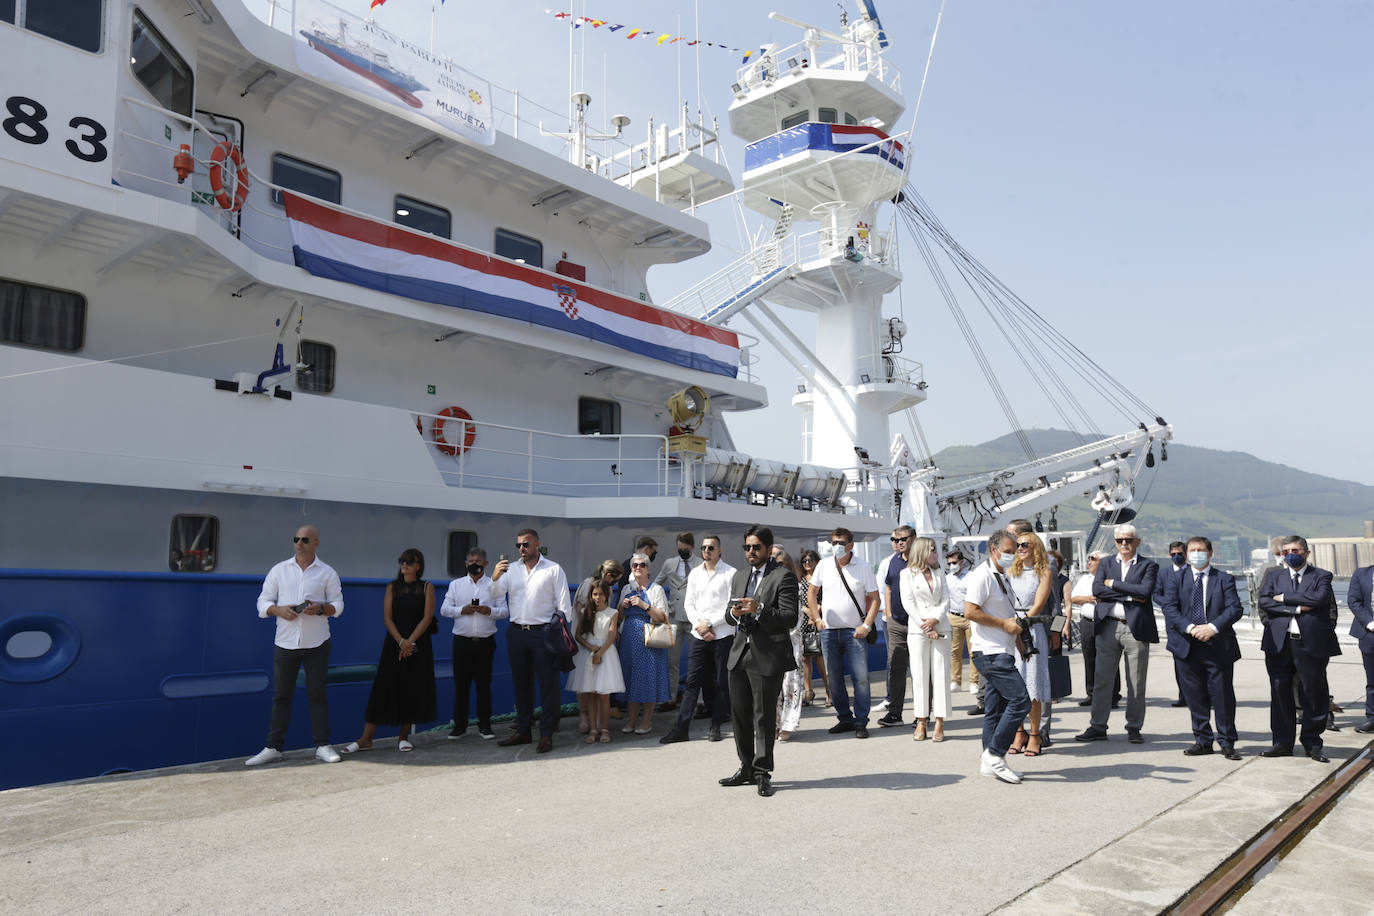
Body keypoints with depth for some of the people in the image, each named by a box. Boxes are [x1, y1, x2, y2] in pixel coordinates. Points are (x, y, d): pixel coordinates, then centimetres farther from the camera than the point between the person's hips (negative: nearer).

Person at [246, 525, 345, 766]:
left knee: (318, 694, 2)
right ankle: (273, 747, 12)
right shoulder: (279, 570, 8)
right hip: (285, 642, 1)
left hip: (316, 644, -1)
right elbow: (263, 603, 8)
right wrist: (279, 610, -13)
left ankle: (322, 746, 8)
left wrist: (321, 608, -16)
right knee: (281, 696, 4)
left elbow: (338, 605, 5)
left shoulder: (327, 573, 5)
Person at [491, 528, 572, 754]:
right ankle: (523, 731, 23)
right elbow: (496, 595, 1)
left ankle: (546, 734, 5)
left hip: (543, 632, -4)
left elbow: (564, 604, 0)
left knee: (548, 684, -2)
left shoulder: (554, 570, 0)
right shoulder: (511, 569, 10)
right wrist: (494, 578, -20)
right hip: (516, 632, 4)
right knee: (521, 683, 12)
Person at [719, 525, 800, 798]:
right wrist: (733, 613, -6)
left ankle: (762, 773, 14)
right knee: (740, 714, 13)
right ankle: (747, 768, 26)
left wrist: (759, 609, -27)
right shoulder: (739, 576, 15)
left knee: (764, 717, 1)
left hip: (768, 657, -7)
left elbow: (790, 618, -15)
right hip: (740, 653, 7)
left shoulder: (783, 577, -7)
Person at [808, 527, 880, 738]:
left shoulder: (863, 569, -2)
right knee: (834, 679, 7)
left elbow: (874, 599, 1)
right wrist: (817, 619, 6)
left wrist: (866, 625, -8)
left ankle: (861, 722, 5)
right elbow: (812, 594, 15)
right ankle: (845, 718, 20)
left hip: (855, 631, -2)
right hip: (829, 631, 3)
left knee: (860, 677, -5)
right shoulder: (824, 566, 4)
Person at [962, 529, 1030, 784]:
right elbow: (970, 611, -20)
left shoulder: (1001, 578, 20)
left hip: (1001, 652, 10)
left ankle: (989, 762, 16)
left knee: (996, 708, 11)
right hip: (991, 652, -10)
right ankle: (994, 754, -7)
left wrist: (1015, 625, 14)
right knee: (1020, 700, -13)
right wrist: (1005, 624, -16)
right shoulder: (982, 575, -11)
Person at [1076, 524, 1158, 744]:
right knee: (1101, 679, 3)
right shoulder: (1106, 564, 12)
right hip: (1108, 627, 2)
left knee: (1136, 683, 5)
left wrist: (1113, 584, -8)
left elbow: (1145, 590, -14)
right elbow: (1096, 589, -3)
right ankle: (1098, 727, 11)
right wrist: (1128, 596, -11)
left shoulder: (1148, 565, 4)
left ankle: (1134, 727, 18)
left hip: (1135, 628, -2)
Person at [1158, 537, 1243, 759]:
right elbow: (1169, 607, -3)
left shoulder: (1224, 579, 6)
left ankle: (1227, 743, 15)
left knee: (1223, 695, 2)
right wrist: (1190, 628, -16)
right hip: (1187, 645, 1)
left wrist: (1213, 627, -18)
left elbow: (1235, 608, -4)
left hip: (1219, 645, -1)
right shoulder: (1175, 577, 7)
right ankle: (1202, 741, 19)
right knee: (1195, 696, 7)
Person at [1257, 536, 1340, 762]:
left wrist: (1285, 598, -9)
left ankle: (1312, 743, 18)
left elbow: (1320, 597, -15)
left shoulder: (1321, 576, 6)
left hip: (1312, 643, -2)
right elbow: (1264, 602, -3)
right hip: (1279, 643, 2)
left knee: (1314, 693, 4)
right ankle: (1283, 742, 15)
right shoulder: (1273, 576, 13)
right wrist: (1297, 608, -12)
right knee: (1280, 693, 6)